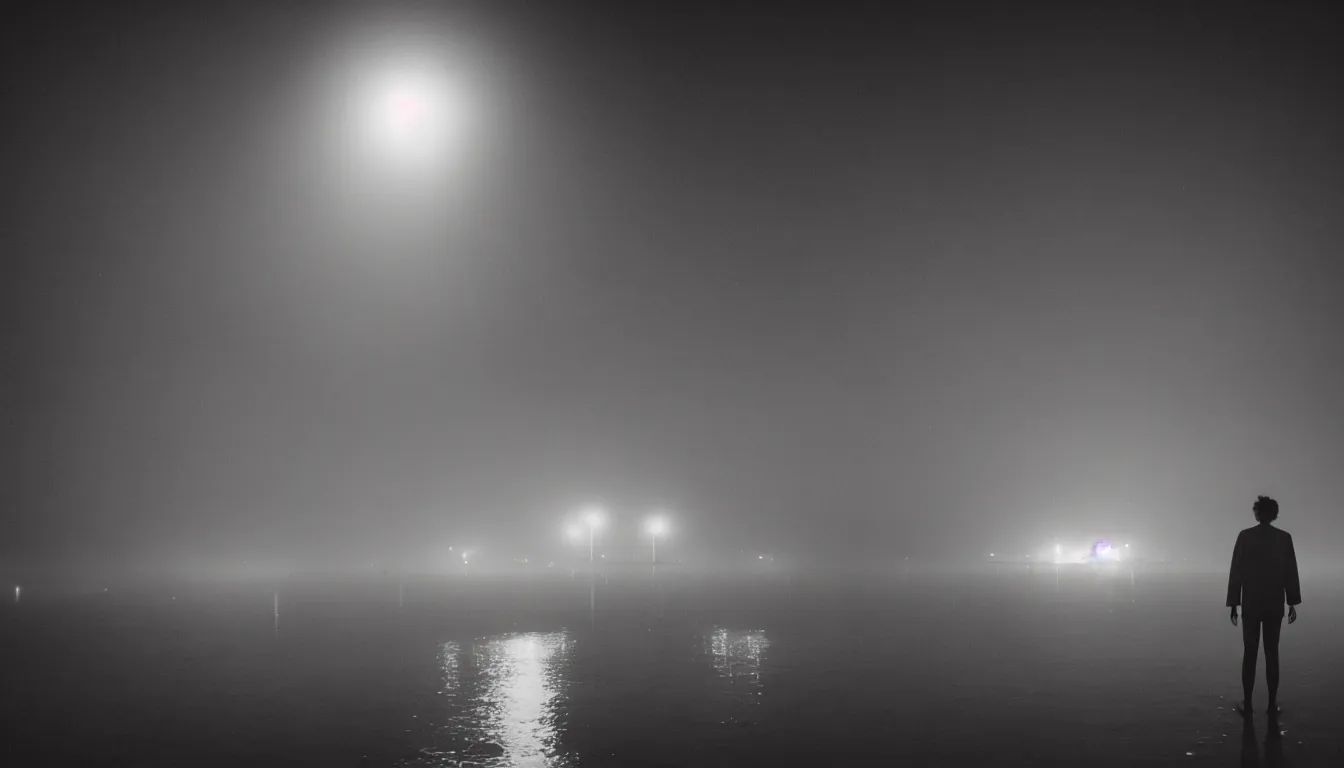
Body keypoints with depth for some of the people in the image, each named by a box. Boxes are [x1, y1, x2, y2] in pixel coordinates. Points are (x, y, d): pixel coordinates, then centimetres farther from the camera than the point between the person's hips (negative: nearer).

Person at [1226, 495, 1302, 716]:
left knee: (1249, 653, 3)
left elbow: (1236, 572, -5)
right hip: (1275, 606, 1)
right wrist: (1293, 603, 6)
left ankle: (1247, 703, 2)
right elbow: (1291, 573, -1)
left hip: (1250, 605, -1)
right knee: (1272, 653, 7)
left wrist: (1233, 604, 1)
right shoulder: (1284, 538, -1)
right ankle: (1272, 703, 6)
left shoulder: (1245, 536, -5)